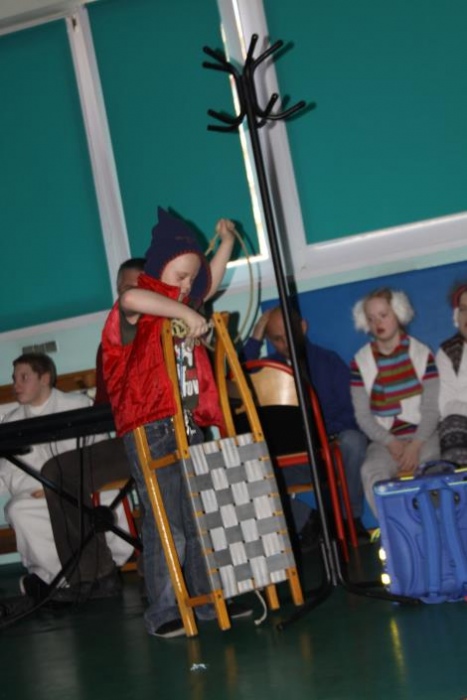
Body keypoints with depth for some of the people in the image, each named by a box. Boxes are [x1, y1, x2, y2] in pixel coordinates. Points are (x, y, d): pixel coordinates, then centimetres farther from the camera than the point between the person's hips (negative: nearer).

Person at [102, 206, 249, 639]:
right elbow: (131, 298, -32)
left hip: (189, 427, 8)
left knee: (202, 520, 12)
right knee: (165, 526, -7)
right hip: (150, 431, -8)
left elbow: (210, 284, 36)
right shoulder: (141, 307, -6)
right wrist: (186, 313, -32)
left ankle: (210, 598, 22)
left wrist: (226, 242, 33)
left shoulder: (182, 306, 18)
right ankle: (163, 612, 1)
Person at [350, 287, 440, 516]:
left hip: (422, 435, 0)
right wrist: (391, 443, -13)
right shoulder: (361, 361, 4)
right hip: (384, 440, 1)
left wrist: (415, 445, -15)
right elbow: (363, 416, 2)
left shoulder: (421, 353, 4)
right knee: (371, 471, -32)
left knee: (418, 468, -34)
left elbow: (431, 409, 0)